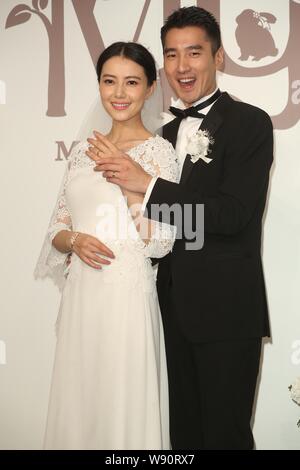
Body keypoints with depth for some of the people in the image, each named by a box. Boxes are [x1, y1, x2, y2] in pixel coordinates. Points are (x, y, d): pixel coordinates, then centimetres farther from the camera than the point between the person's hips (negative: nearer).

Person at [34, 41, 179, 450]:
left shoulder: (157, 151, -5)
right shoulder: (83, 151, 11)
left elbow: (160, 242, -10)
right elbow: (57, 228, 13)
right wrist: (75, 239, -9)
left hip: (127, 291, -5)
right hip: (80, 292, 5)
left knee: (125, 402, 4)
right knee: (77, 401, 13)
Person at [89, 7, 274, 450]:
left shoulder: (249, 123, -8)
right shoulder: (168, 133, 14)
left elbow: (233, 214, -19)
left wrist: (147, 185, -19)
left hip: (226, 310, -7)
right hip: (176, 308, 7)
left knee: (225, 432, 2)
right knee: (184, 430, 16)